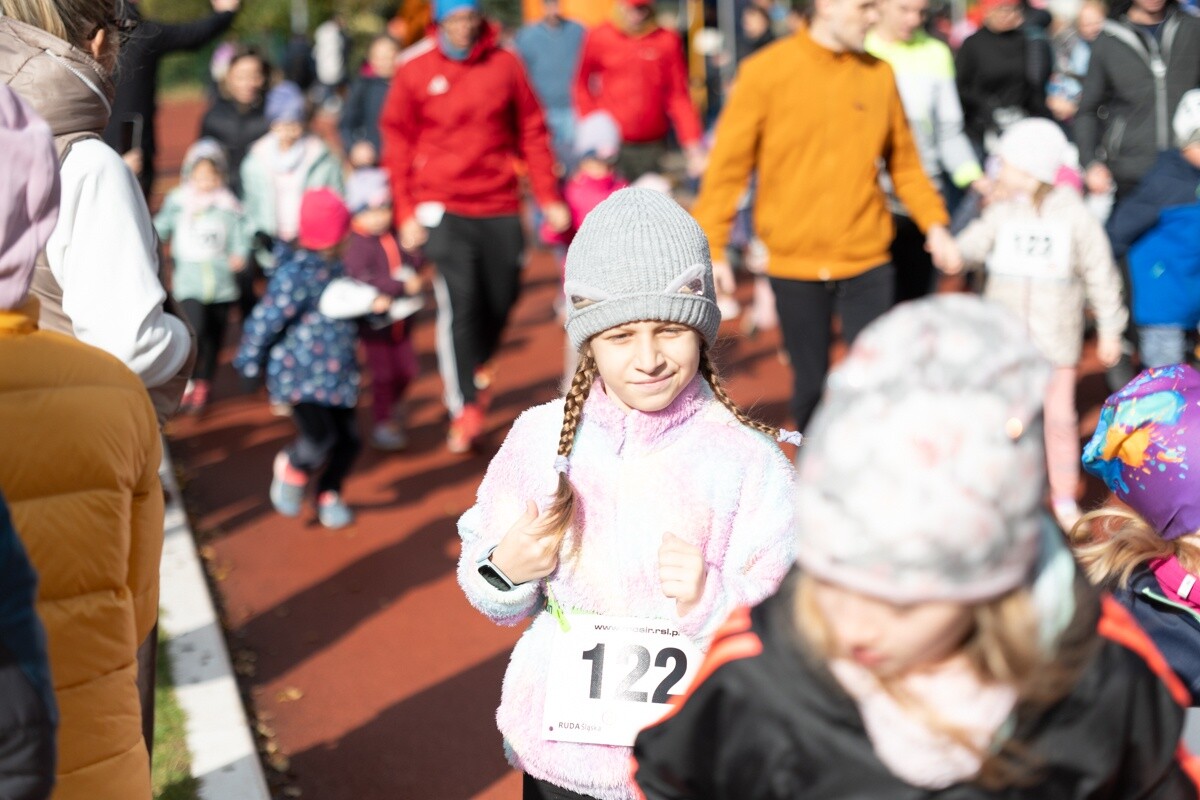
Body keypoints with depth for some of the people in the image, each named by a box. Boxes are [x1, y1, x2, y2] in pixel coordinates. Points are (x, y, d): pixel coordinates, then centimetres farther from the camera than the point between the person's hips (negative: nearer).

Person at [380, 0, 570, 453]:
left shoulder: (505, 64, 2)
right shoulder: (414, 69, -1)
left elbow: (531, 132, 7)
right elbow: (397, 143, 3)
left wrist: (549, 197, 4)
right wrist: (406, 212, -3)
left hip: (499, 204, 2)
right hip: (442, 207, -2)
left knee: (502, 297, 10)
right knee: (458, 301, -11)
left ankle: (478, 365, 41)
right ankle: (464, 410, -4)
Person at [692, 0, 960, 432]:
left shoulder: (878, 74, 4)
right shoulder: (765, 72, -6)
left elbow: (904, 161, 12)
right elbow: (728, 165, -4)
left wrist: (934, 224, 2)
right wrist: (711, 248, -9)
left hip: (868, 260, 2)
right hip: (795, 262, -2)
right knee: (811, 382, 9)